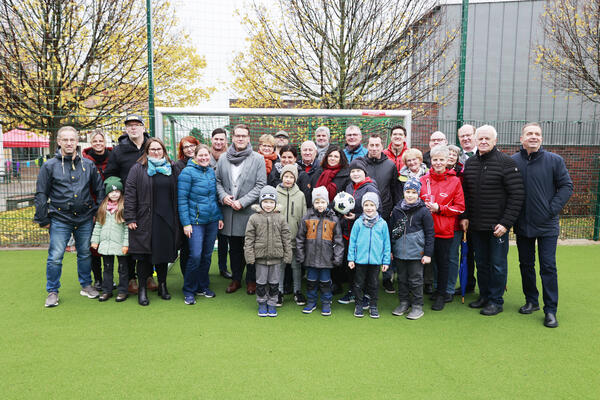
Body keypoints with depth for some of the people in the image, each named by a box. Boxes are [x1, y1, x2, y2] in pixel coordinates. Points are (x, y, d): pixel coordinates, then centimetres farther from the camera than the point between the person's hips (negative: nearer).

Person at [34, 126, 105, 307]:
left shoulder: (88, 165, 7)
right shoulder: (50, 166, 0)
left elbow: (99, 190, 12)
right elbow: (41, 194, 1)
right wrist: (43, 219, -2)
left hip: (85, 219, 2)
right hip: (60, 219, -2)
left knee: (85, 254, 13)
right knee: (55, 257, 0)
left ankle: (86, 285, 29)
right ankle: (52, 291, 15)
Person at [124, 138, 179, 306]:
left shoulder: (170, 169, 12)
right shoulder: (138, 169, 1)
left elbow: (176, 194, 16)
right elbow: (129, 193, -3)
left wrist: (176, 218, 11)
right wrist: (130, 218, -9)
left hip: (167, 220, 3)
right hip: (145, 221, -3)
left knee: (164, 253, 10)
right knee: (144, 255, 1)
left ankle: (162, 285, 25)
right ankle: (142, 289, 14)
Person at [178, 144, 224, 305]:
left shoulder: (211, 171, 11)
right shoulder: (187, 172, -8)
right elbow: (182, 199, -9)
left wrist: (220, 217, 13)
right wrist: (186, 223, -13)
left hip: (212, 220, 6)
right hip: (195, 221, -6)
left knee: (207, 255, 11)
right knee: (195, 256, -9)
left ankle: (203, 286, 26)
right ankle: (189, 291, 8)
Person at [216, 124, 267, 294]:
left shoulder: (258, 159, -4)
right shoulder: (223, 159, 7)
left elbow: (261, 185, -8)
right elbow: (218, 181, 12)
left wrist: (242, 202, -14)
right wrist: (223, 196, -8)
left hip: (250, 211, -3)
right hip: (229, 211, 3)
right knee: (234, 248, 15)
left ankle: (252, 280, 23)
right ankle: (236, 279, 30)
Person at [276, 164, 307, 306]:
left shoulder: (300, 195, 5)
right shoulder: (275, 193, 1)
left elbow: (304, 217, 7)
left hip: (295, 237, 1)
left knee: (296, 265, 9)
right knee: (280, 265, 7)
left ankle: (298, 291, 22)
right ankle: (279, 292, 19)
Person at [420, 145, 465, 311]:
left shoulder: (454, 181, -1)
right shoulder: (423, 180, 6)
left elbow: (460, 208, -1)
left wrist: (439, 208, -11)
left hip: (445, 229, -2)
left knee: (442, 262, 8)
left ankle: (441, 294, 22)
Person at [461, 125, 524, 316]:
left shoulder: (506, 163, -9)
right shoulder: (470, 163, 8)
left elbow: (517, 194, -12)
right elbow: (465, 193, 15)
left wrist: (506, 222, -16)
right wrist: (464, 216, 5)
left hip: (498, 225, -5)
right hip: (476, 225, 5)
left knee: (497, 264, 5)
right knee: (481, 263, 15)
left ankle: (496, 300, 18)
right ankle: (484, 296, 29)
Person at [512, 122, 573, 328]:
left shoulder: (555, 160, -2)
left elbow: (566, 186, 0)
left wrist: (552, 209, -10)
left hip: (547, 225, -2)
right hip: (522, 225, 2)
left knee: (548, 267, 0)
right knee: (526, 265, 13)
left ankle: (550, 310, 10)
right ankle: (531, 301, 29)